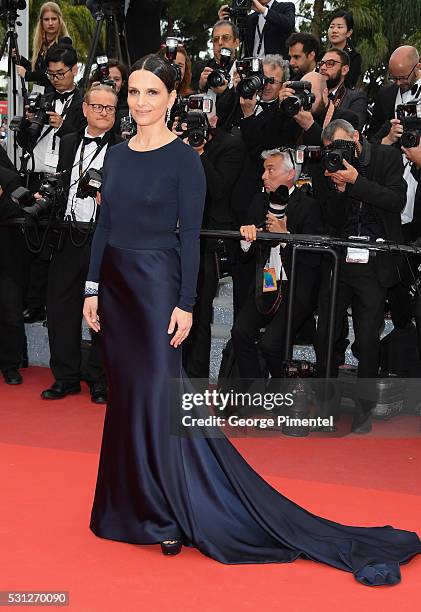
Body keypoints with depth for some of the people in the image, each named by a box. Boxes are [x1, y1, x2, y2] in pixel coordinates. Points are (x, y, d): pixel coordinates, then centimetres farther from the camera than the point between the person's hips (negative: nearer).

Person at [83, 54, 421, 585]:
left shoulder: (183, 159, -9)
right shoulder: (116, 154, 10)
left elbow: (190, 236, -11)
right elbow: (104, 225, 12)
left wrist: (184, 304, -15)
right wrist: (92, 288, 7)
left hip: (155, 284, -6)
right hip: (115, 284, 6)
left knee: (160, 396, -7)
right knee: (126, 395, 11)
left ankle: (176, 516, 3)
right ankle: (134, 505, 23)